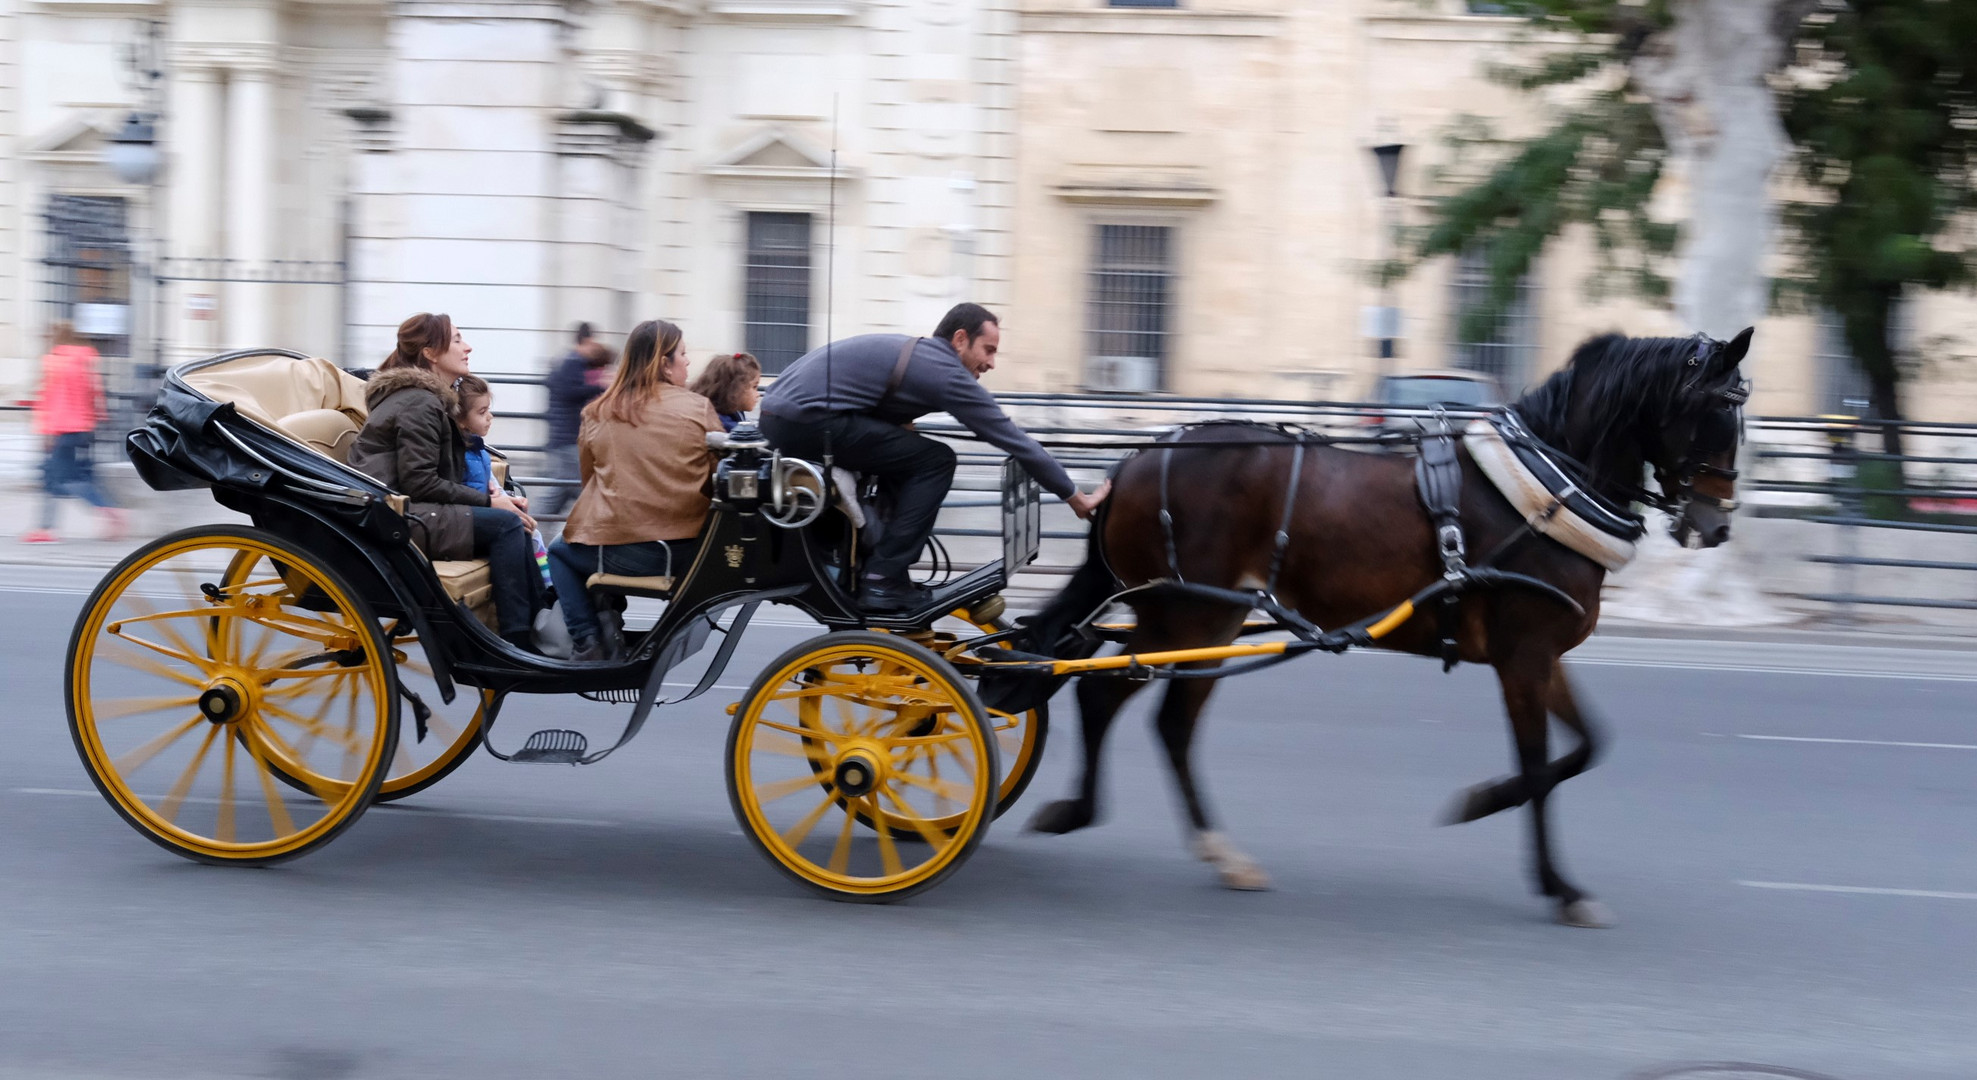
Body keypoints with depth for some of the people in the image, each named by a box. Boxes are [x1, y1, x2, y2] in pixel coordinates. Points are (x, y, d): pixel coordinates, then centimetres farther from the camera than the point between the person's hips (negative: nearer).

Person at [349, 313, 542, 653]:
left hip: (403, 512, 10)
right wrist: (488, 501, -13)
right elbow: (419, 483, -19)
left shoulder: (432, 399, 19)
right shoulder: (420, 404, -12)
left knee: (514, 522, -1)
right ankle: (517, 643, -20)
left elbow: (438, 478, 19)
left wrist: (491, 496, 3)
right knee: (506, 524, -18)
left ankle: (536, 630, -6)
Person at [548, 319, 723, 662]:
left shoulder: (597, 414, 4)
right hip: (686, 555, 0)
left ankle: (587, 640, 12)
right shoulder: (699, 408, -2)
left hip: (618, 555, 0)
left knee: (559, 552, 29)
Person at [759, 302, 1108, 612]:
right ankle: (882, 582, -5)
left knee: (894, 454, 26)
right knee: (935, 460, -5)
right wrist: (1076, 498, 5)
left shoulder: (911, 351, 22)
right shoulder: (947, 372, -4)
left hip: (774, 412, 10)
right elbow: (1014, 441, -1)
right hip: (806, 418, -10)